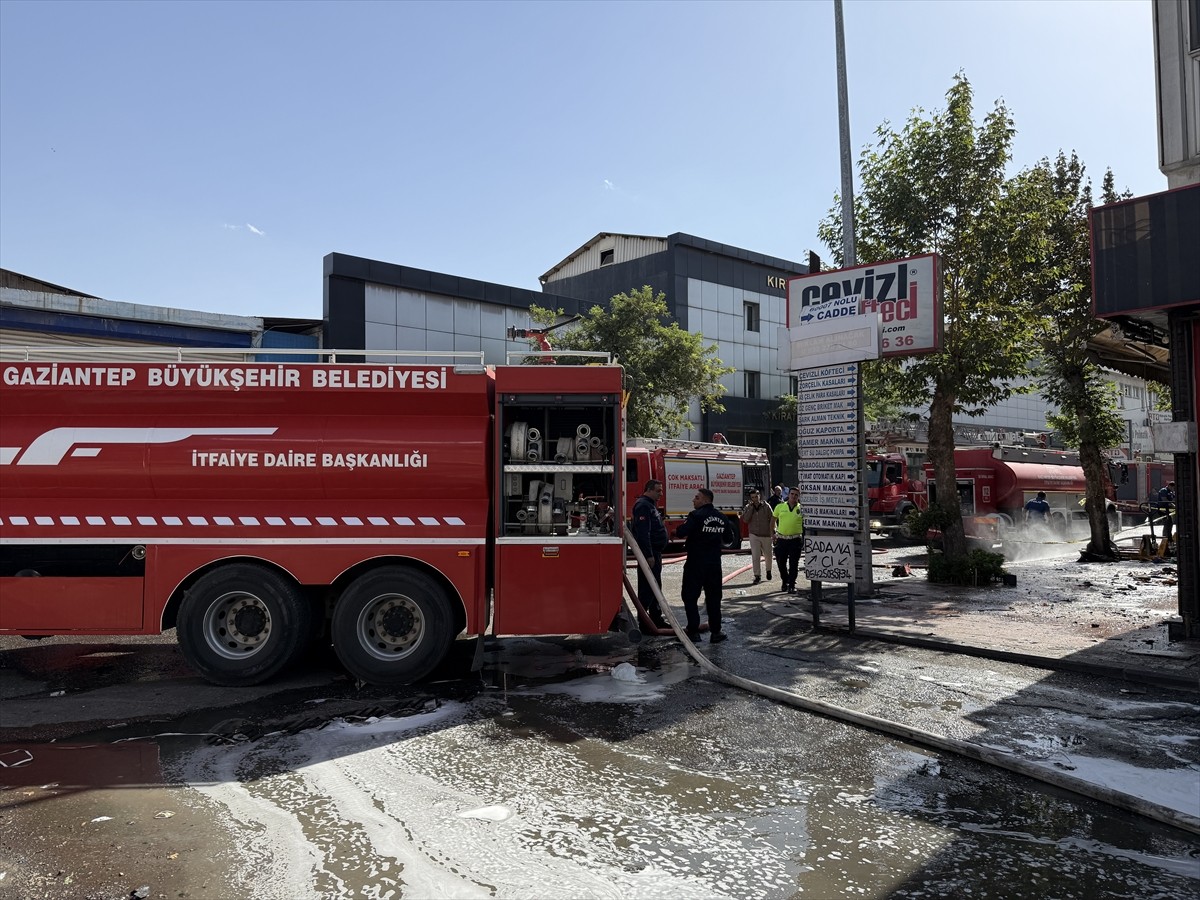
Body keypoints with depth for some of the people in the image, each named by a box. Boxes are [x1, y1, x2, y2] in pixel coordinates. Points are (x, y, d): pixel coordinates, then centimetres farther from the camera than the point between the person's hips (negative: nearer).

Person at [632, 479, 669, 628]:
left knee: (655, 587, 16)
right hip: (649, 553, -11)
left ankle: (656, 619, 24)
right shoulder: (643, 506, -16)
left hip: (655, 553, 11)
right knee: (647, 588, -7)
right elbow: (643, 533, -24)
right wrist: (649, 555, -27)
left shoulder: (650, 505, 18)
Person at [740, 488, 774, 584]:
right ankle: (757, 576, -1)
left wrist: (773, 532, -4)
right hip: (754, 536, 0)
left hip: (766, 535, 0)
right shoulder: (747, 508, 0)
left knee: (768, 555, 13)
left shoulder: (766, 507, -4)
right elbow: (745, 520, -15)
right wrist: (751, 507, -16)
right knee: (755, 556, -7)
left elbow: (772, 520, 0)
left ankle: (768, 571, 39)